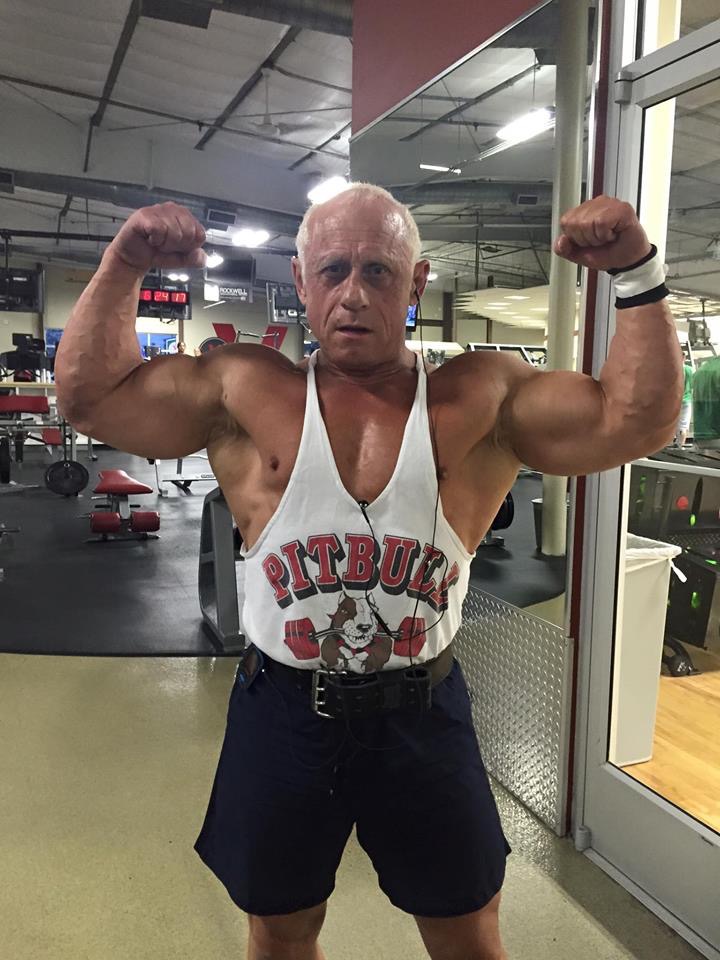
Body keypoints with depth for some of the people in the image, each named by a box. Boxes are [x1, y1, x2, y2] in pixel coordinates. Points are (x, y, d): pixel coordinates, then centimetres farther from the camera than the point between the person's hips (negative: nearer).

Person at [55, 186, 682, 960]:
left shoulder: (481, 400, -7)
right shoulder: (245, 393, -5)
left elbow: (636, 421, -11)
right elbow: (88, 396, -3)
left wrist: (637, 273, -16)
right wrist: (123, 266, -9)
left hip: (423, 714, 0)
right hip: (282, 712, 1)